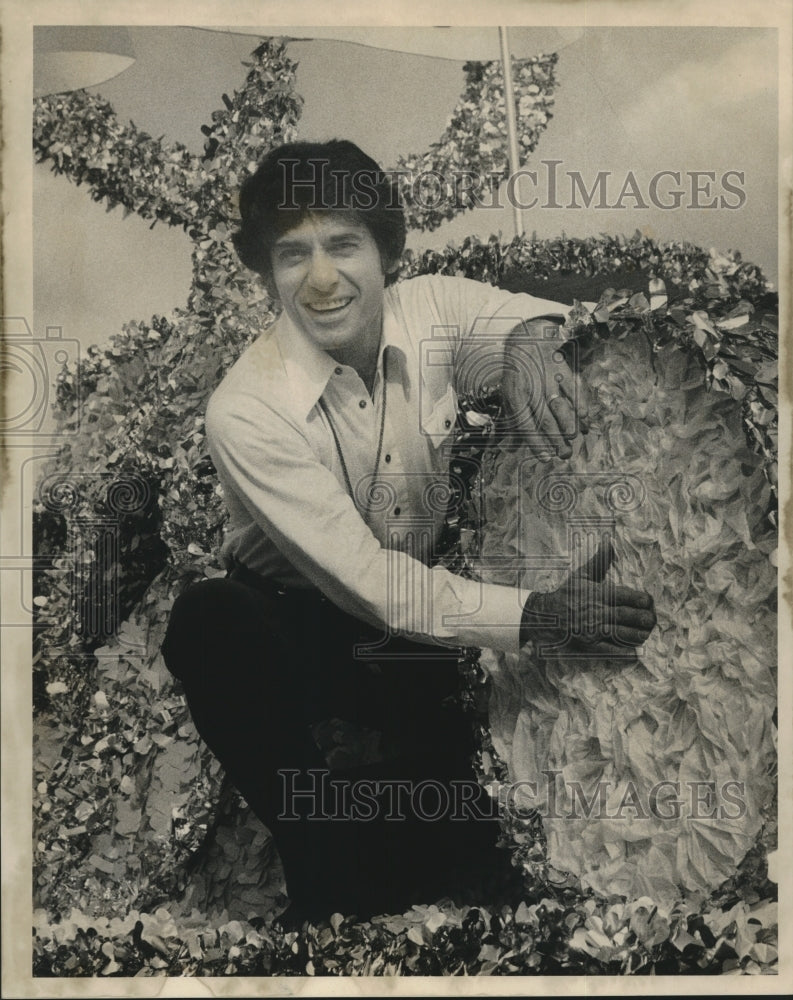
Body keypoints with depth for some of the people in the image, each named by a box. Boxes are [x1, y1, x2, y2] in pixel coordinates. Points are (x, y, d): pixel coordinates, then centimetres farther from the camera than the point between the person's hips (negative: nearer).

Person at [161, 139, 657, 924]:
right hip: (297, 618, -2)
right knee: (208, 622, -37)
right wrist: (538, 614, -30)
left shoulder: (429, 311, -13)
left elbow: (525, 312, 7)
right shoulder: (245, 413, -25)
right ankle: (320, 860, -15)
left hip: (427, 591, 3)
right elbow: (367, 582, -25)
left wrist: (527, 342, -19)